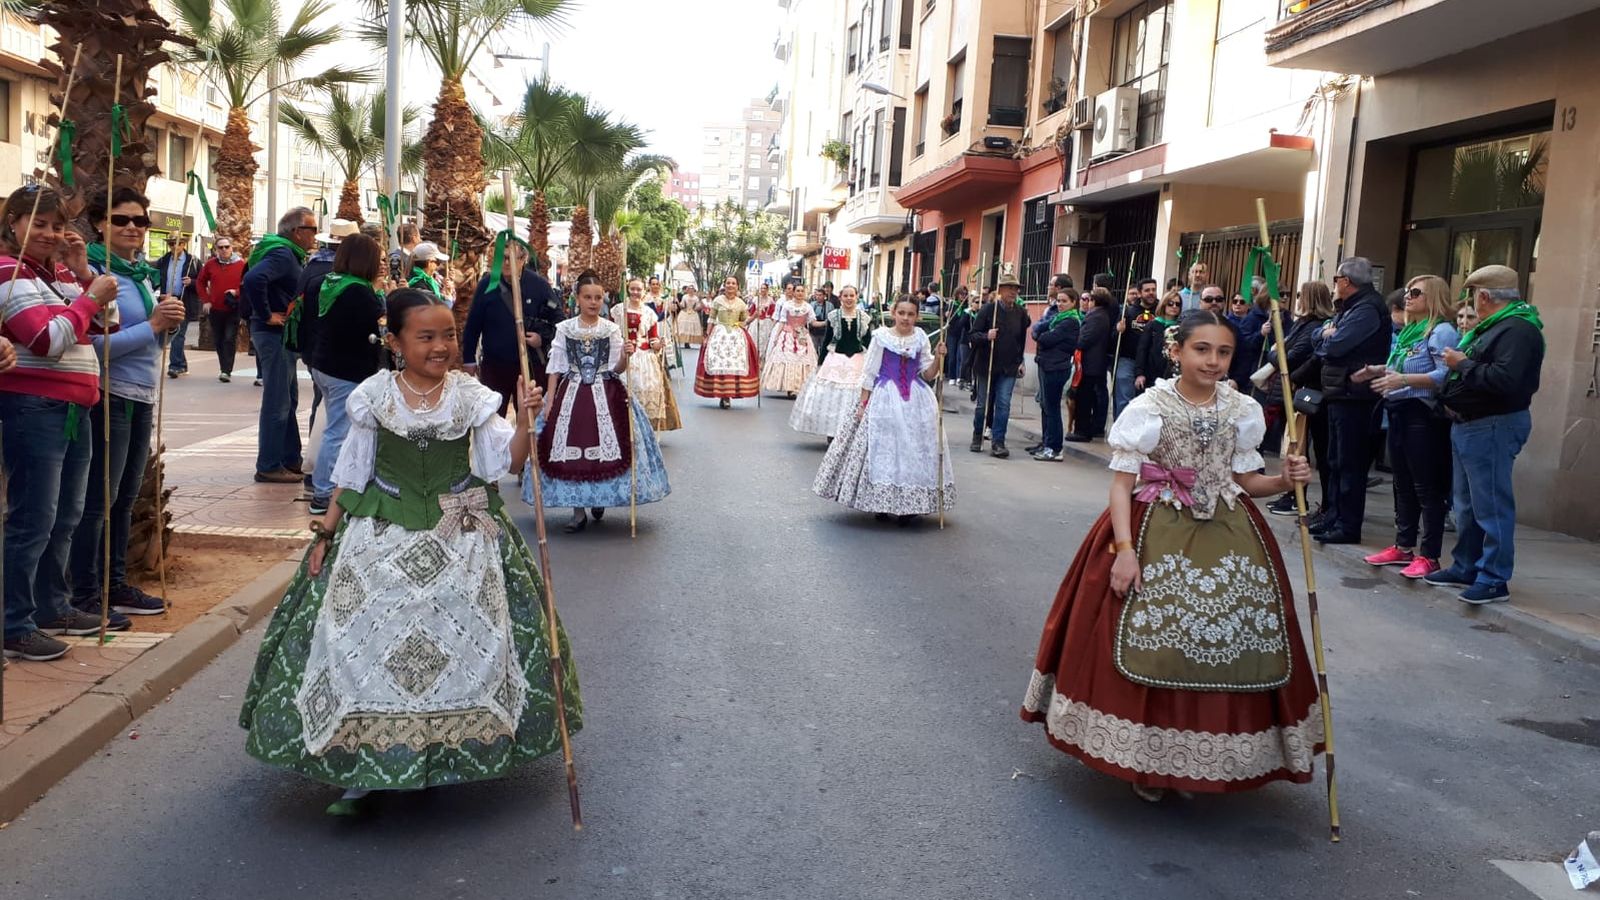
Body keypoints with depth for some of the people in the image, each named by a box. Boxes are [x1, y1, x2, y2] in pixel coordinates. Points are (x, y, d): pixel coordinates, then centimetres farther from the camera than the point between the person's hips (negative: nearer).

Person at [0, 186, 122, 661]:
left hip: (73, 408, 9)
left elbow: (107, 321, 13)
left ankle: (53, 607, 28)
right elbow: (50, 340, -19)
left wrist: (82, 271, 2)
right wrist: (92, 296, -12)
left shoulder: (60, 271, 14)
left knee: (65, 516, 16)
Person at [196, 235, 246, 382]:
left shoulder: (241, 264, -4)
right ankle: (224, 368, 22)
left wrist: (237, 292, -18)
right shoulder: (210, 264, 4)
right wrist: (205, 300, 4)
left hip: (234, 309, -4)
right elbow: (200, 282, 14)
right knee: (218, 341, 10)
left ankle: (227, 371, -12)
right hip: (215, 309, 4)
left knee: (230, 339, -10)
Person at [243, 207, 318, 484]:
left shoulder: (290, 254, 14)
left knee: (288, 399, 17)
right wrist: (266, 315, -23)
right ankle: (269, 466, 1)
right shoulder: (282, 254, -17)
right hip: (275, 334, -11)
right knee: (277, 402, -5)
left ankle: (291, 459, 26)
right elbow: (253, 280, -33)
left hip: (283, 335, 11)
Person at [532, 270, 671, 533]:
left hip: (605, 397, 0)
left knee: (604, 447, -3)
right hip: (572, 395, 0)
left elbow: (616, 369, 2)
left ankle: (599, 499, 21)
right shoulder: (565, 329, 2)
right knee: (571, 450, -4)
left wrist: (625, 356, -19)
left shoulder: (612, 329, 2)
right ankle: (578, 510, 6)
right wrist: (549, 403, -1)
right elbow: (555, 369, 5)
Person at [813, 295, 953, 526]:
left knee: (914, 449, 2)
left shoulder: (921, 338, 4)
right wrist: (862, 404, -6)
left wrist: (938, 358, -12)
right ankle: (881, 504, 11)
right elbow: (869, 373, -2)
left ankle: (908, 505, 10)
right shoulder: (882, 336, -4)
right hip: (885, 399, -3)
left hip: (915, 401, 3)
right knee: (882, 448, 0)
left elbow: (927, 375, 5)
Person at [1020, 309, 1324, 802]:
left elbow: (1244, 480, 13)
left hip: (1228, 538, 4)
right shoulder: (1149, 408, -7)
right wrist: (1124, 548, -18)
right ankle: (1149, 762, 15)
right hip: (1156, 534, -4)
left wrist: (1284, 480, -7)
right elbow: (1121, 484, -8)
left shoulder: (1243, 411, 5)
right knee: (1150, 645, -4)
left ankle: (1201, 759, 22)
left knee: (1224, 645, 4)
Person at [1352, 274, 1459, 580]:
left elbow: (1446, 374, -21)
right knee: (1403, 484, 15)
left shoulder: (1441, 331, -10)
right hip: (1399, 414, 9)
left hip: (1424, 416, -9)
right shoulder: (1408, 331, 16)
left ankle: (1429, 556, 2)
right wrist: (1378, 371, 7)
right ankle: (1403, 547, 24)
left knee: (1426, 487, -3)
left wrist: (1404, 379, -28)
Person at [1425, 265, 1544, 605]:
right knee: (1467, 505, 17)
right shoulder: (1492, 327, 17)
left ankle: (1495, 580, 0)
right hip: (1468, 425, 11)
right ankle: (1465, 567, 27)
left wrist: (1463, 364, -19)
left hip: (1492, 428, -11)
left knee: (1491, 507, -6)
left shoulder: (1518, 330, -17)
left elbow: (1504, 380, -29)